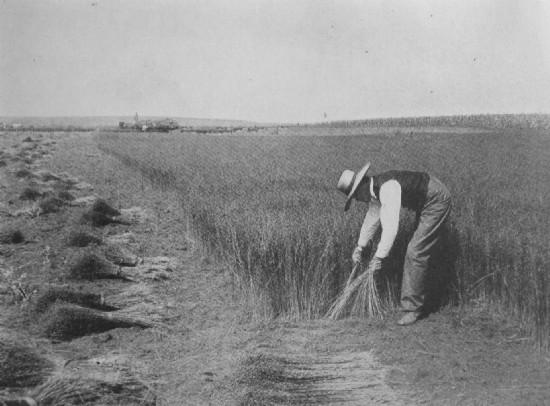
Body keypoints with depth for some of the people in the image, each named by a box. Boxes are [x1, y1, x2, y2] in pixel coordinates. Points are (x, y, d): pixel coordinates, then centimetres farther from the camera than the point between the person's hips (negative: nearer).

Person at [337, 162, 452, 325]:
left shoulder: (387, 188, -30)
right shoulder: (374, 190, 2)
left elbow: (390, 226, -34)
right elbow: (372, 217, 17)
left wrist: (379, 257, -29)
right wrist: (360, 247, 21)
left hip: (437, 201, -10)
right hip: (425, 203, 10)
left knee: (416, 253, -13)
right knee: (414, 252, 12)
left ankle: (413, 308, -6)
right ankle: (417, 305, 19)